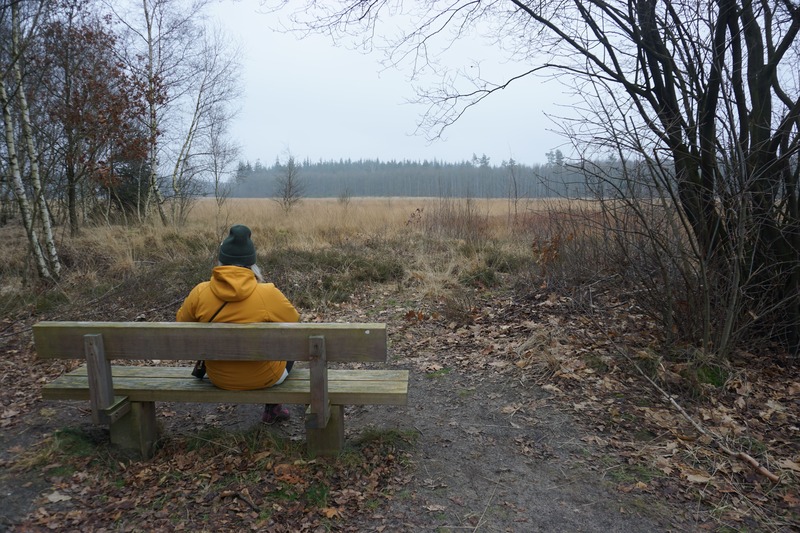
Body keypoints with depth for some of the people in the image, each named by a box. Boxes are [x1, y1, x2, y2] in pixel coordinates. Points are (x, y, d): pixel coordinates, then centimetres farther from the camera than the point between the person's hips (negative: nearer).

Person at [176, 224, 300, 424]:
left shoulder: (199, 292, -17)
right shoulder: (267, 293, -24)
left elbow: (181, 322, 2)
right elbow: (294, 322, -7)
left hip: (219, 379, 4)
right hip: (264, 377, -3)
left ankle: (273, 408, 42)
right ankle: (273, 407, 32)